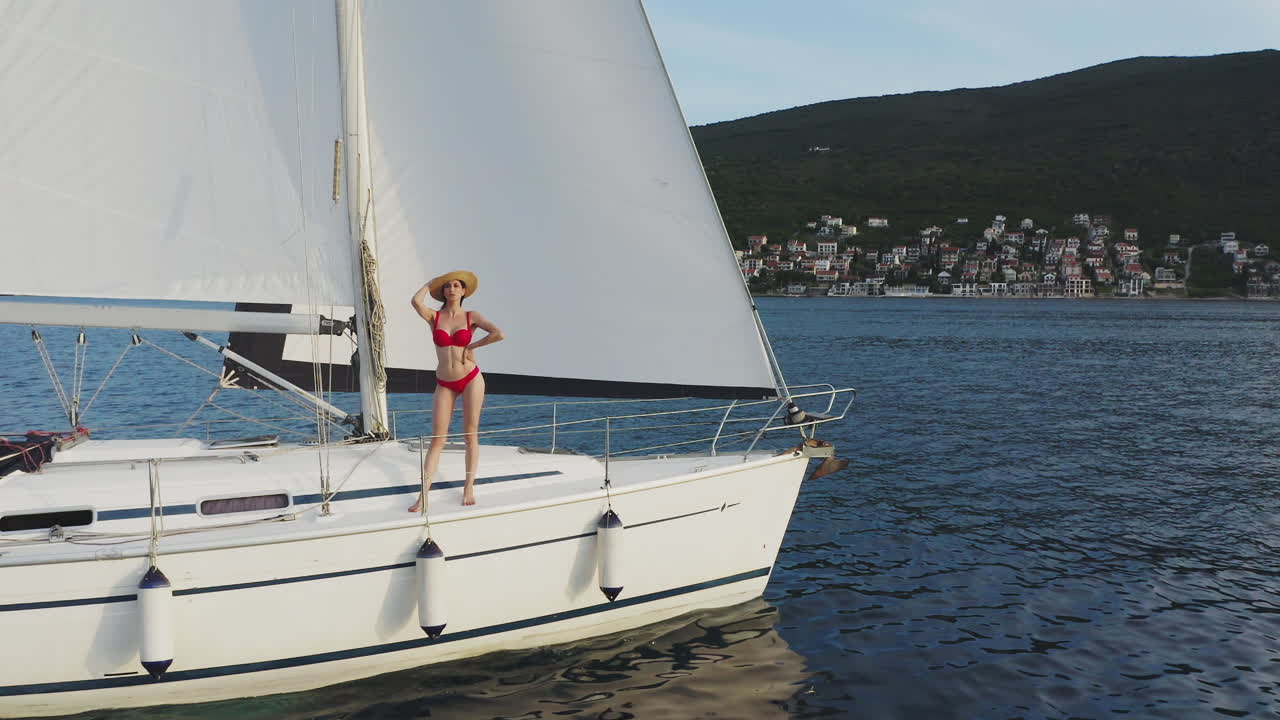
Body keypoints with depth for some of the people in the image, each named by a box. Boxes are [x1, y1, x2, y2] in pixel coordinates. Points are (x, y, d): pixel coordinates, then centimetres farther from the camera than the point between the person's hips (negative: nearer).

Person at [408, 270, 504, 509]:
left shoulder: (471, 317, -1)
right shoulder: (434, 317, 1)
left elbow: (499, 334, -15)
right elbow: (416, 301, -21)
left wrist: (473, 345, -9)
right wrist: (430, 283, -3)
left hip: (471, 379, -1)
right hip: (445, 384, 1)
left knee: (471, 436, 3)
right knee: (437, 439, -2)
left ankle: (469, 489, 12)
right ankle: (423, 495, -4)